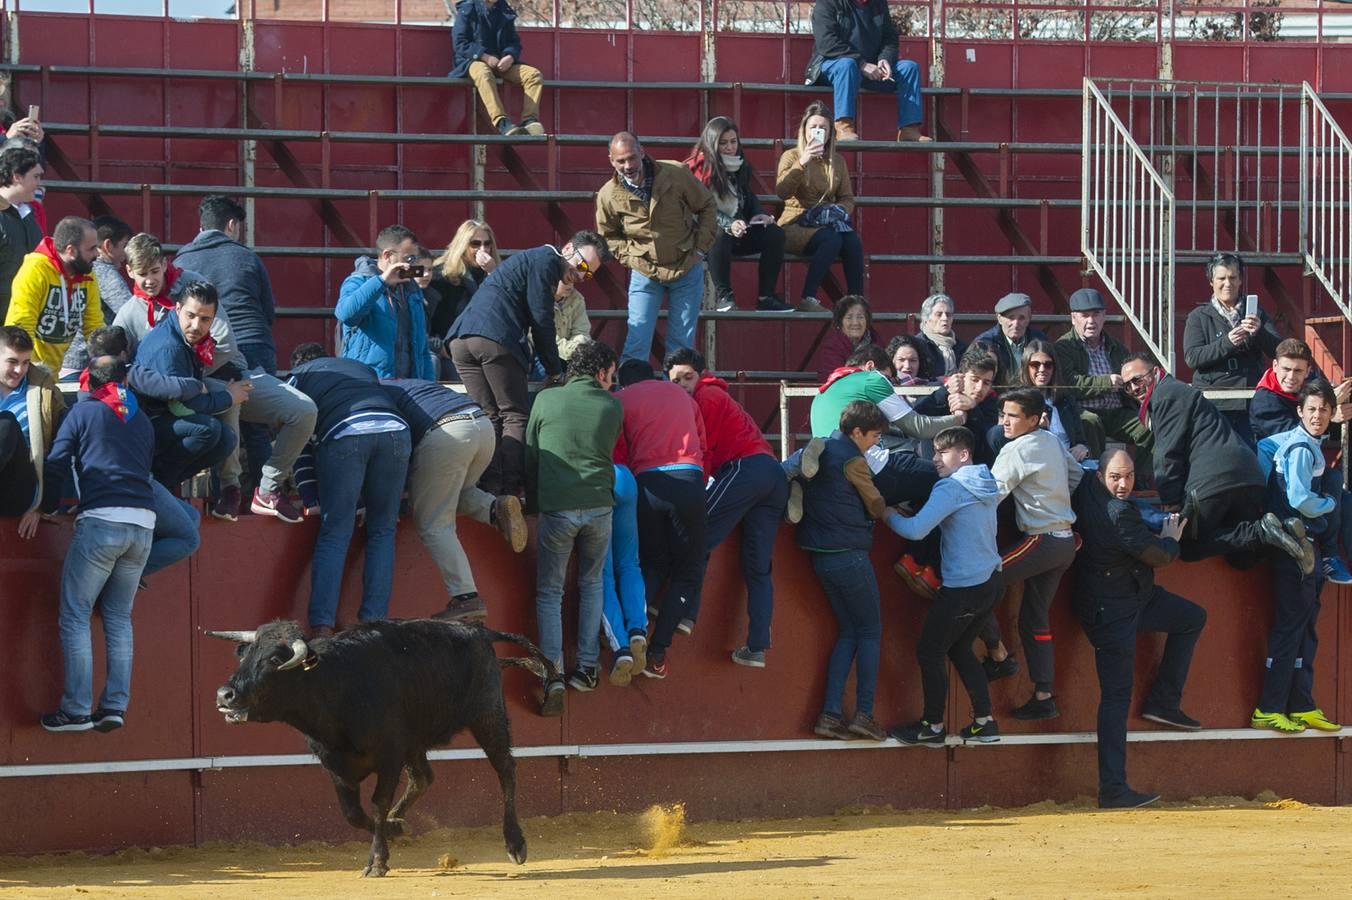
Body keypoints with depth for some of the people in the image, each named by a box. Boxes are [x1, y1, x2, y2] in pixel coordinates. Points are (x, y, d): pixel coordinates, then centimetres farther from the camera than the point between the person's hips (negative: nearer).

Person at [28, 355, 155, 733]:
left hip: (102, 519, -5)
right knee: (119, 617, 14)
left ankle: (77, 710, -5)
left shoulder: (84, 411, 5)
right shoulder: (142, 421, 20)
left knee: (75, 615, 1)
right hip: (143, 522, 5)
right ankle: (115, 707, 6)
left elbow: (56, 463, -1)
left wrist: (42, 507, 12)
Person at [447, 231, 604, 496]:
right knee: (516, 417, -4)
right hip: (495, 338, -9)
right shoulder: (545, 260, 2)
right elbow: (541, 322, -2)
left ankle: (489, 490, -1)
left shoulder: (532, 260, 33)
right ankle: (510, 490, -13)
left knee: (489, 417, 8)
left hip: (460, 339, 9)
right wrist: (555, 372, 5)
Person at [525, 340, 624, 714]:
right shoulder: (612, 407, 7)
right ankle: (587, 668, 16)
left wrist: (533, 506, 21)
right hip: (598, 504, 1)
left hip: (555, 507, -1)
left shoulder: (546, 400, 5)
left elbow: (530, 456, 10)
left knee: (549, 592, 7)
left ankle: (553, 675, -9)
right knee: (591, 584, 21)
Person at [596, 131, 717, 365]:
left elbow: (707, 206, 1)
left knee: (683, 341, 6)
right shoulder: (608, 195, -10)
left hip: (687, 269, 0)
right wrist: (631, 259, -5)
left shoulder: (676, 174, -15)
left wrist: (701, 248, -4)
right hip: (645, 273, 0)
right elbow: (609, 236, 9)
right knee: (637, 339, -7)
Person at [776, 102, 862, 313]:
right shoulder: (792, 156, 4)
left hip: (827, 223, 4)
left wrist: (838, 212, -7)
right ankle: (808, 299, -34)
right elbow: (782, 192, -13)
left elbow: (848, 199, 16)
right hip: (796, 225, -4)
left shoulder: (837, 161, 16)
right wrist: (802, 163, -23)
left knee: (853, 241, -31)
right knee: (831, 239, -36)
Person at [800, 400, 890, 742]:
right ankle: (864, 714, -3)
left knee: (848, 631, 13)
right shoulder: (852, 460, -13)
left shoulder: (821, 450, 10)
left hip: (821, 556, 8)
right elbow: (876, 506, -4)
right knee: (870, 632, 2)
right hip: (849, 555, -8)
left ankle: (830, 714, 4)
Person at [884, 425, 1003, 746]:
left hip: (964, 587, -9)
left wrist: (889, 515, -4)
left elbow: (916, 530, -23)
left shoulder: (952, 488, -16)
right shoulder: (986, 484, 11)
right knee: (960, 649, 20)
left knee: (930, 652, 4)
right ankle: (984, 722, 17)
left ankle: (933, 726, 11)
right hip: (991, 581, 9)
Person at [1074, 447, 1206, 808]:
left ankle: (1163, 701, 21)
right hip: (1111, 612, -10)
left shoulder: (1085, 492, -4)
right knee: (1116, 697, -8)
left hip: (1131, 599, 10)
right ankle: (1113, 789, -7)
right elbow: (1158, 556, -16)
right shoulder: (1118, 514, -28)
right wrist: (1171, 538, 3)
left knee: (1193, 618, 21)